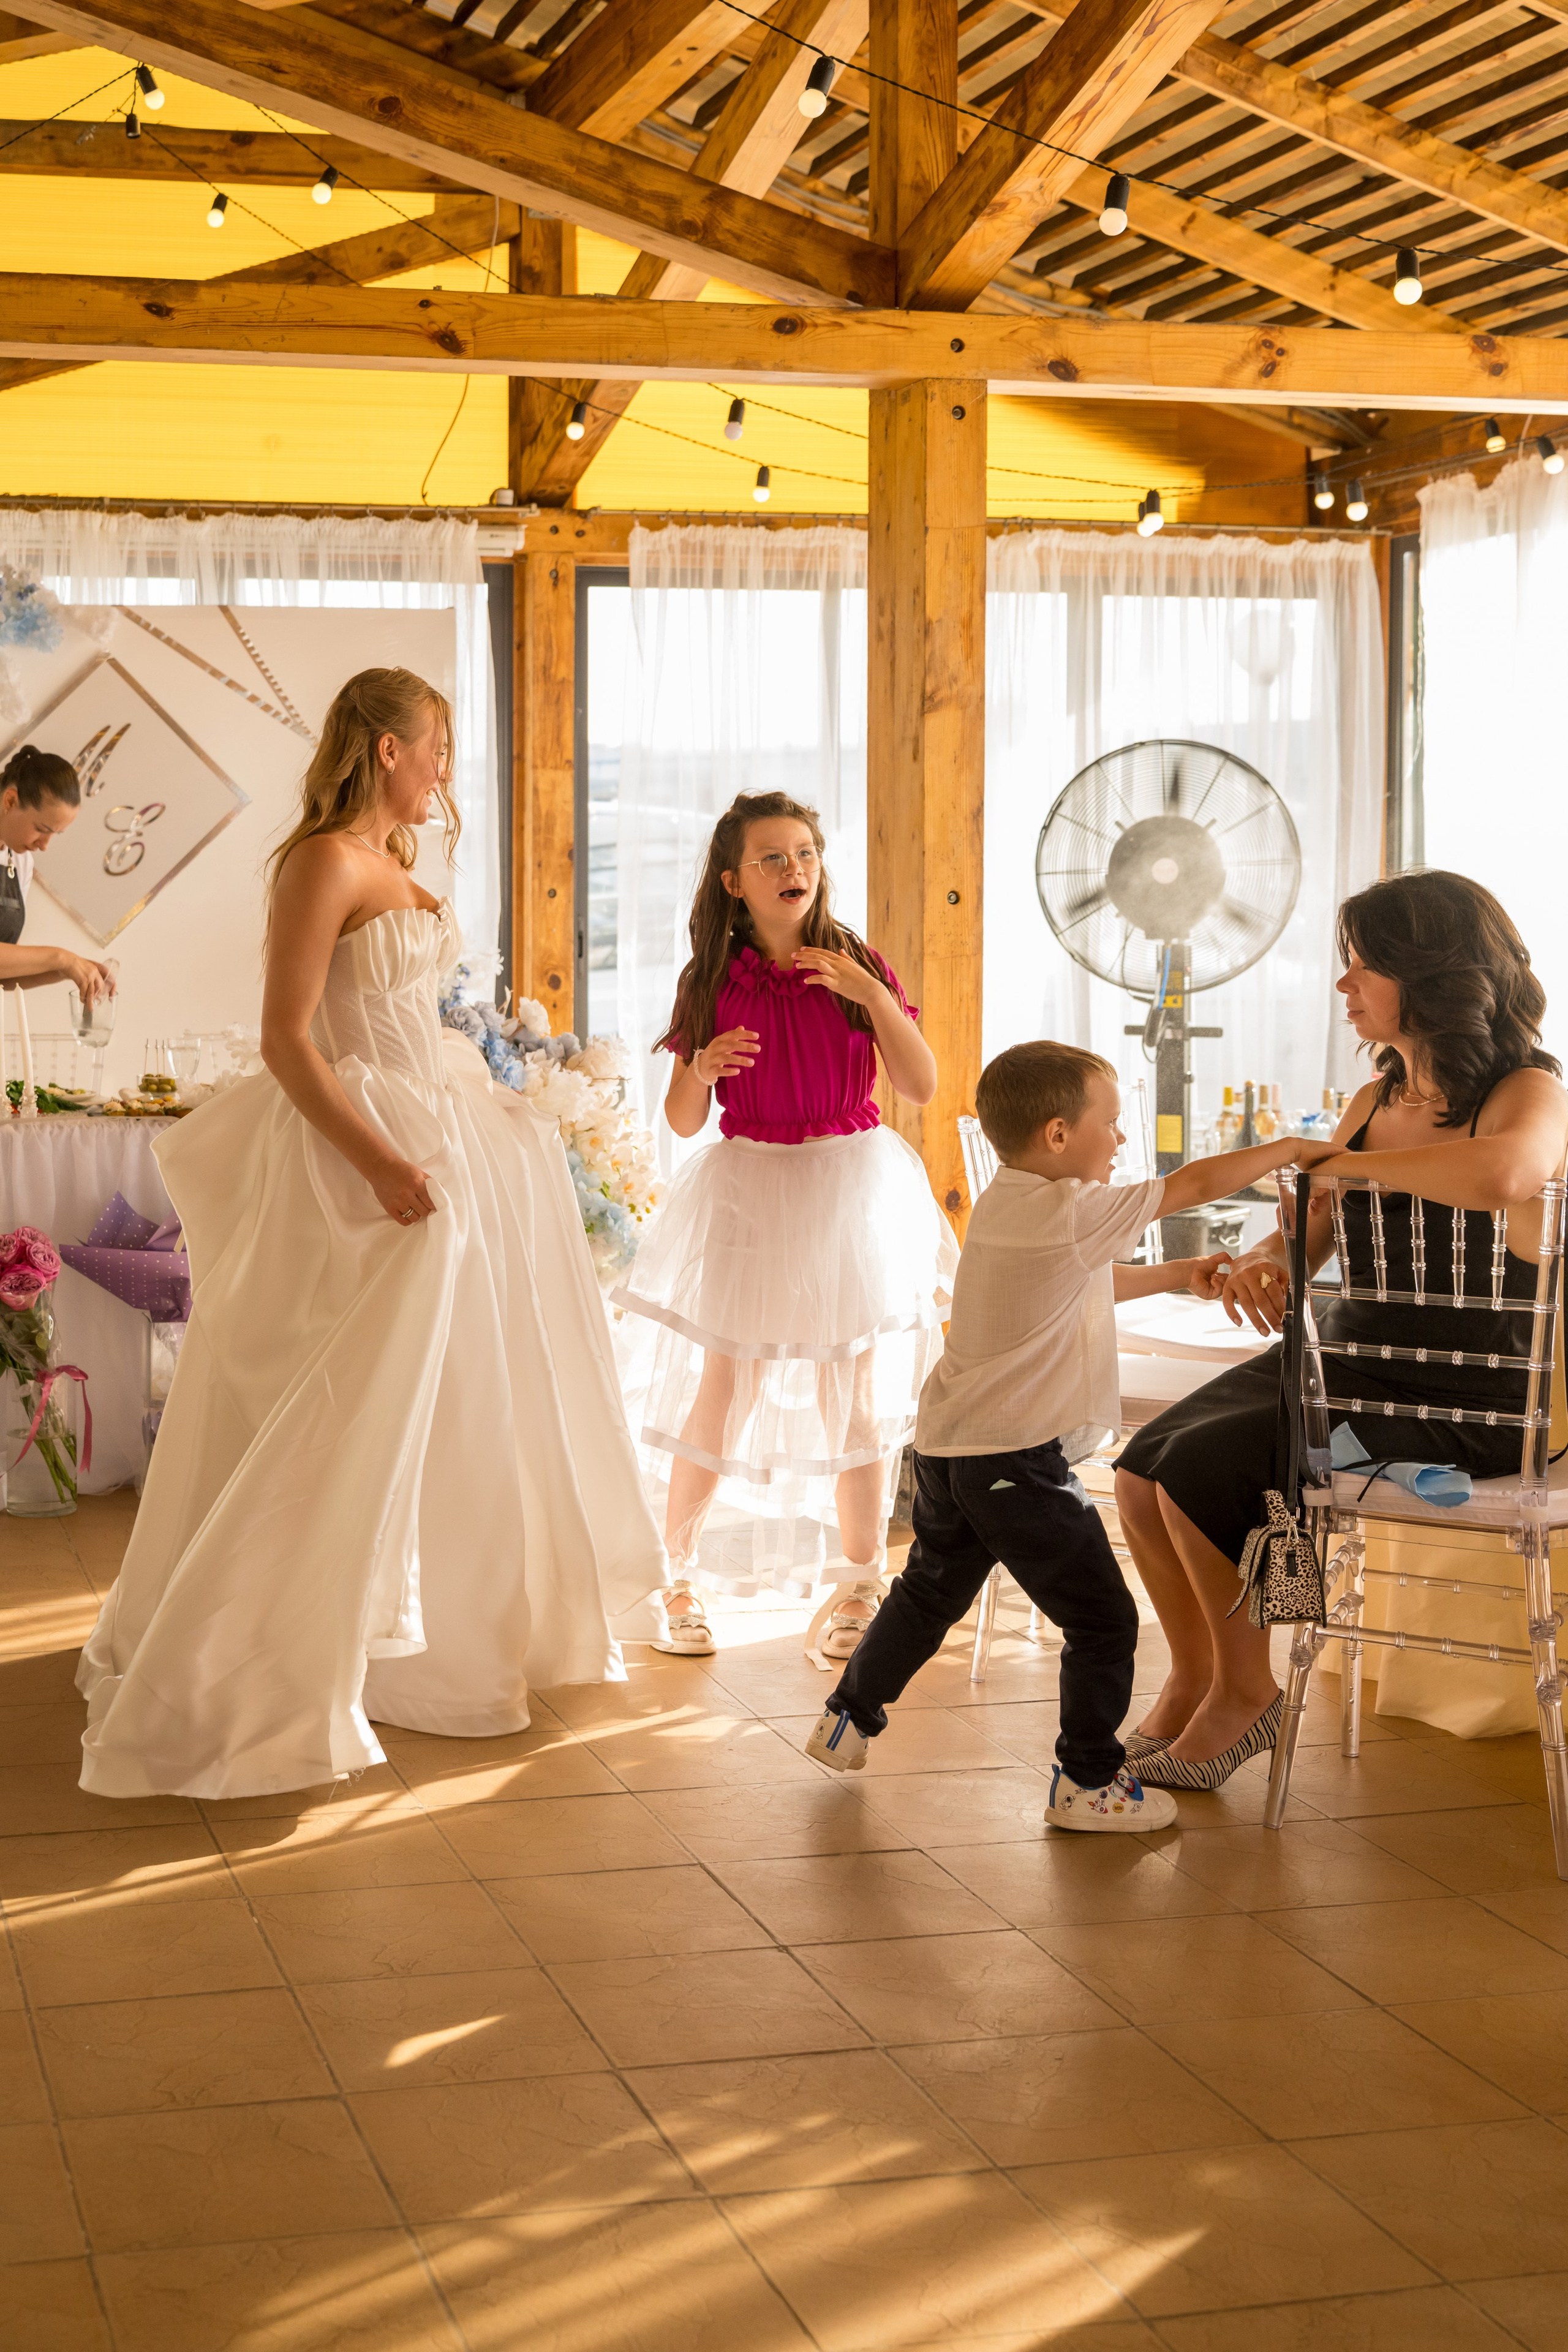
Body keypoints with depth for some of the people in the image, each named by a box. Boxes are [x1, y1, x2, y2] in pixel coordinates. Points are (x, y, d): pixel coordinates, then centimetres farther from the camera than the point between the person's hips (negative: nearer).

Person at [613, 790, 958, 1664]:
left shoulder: (858, 969, -1)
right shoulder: (714, 983, -1)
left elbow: (922, 1086, -8)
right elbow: (682, 1119, 1)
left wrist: (870, 993, -19)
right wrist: (704, 1070, -21)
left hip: (849, 1188, 0)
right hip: (748, 1190, 0)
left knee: (853, 1392, 5)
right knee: (726, 1387, 0)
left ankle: (858, 1585, 17)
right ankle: (680, 1574, 16)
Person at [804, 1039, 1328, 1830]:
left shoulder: (1002, 1204, 12)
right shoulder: (1074, 1212, -15)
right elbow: (1196, 1185, -11)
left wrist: (1177, 1276, 26)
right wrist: (1293, 1147, 1)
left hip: (948, 1450, 9)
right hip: (1018, 1461, -9)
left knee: (930, 1590, 27)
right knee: (1101, 1621, 1)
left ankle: (848, 1719, 38)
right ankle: (1088, 1782, 8)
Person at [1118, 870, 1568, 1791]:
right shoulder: (1373, 1101, 10)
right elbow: (1310, 1228, 17)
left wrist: (1339, 1161, -24)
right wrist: (1263, 1259, -9)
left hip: (1460, 1406, -8)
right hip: (1342, 1361, 8)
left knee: (1199, 1468, -20)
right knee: (1142, 1471, -3)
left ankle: (1246, 1695, 3)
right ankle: (1194, 1683, 18)